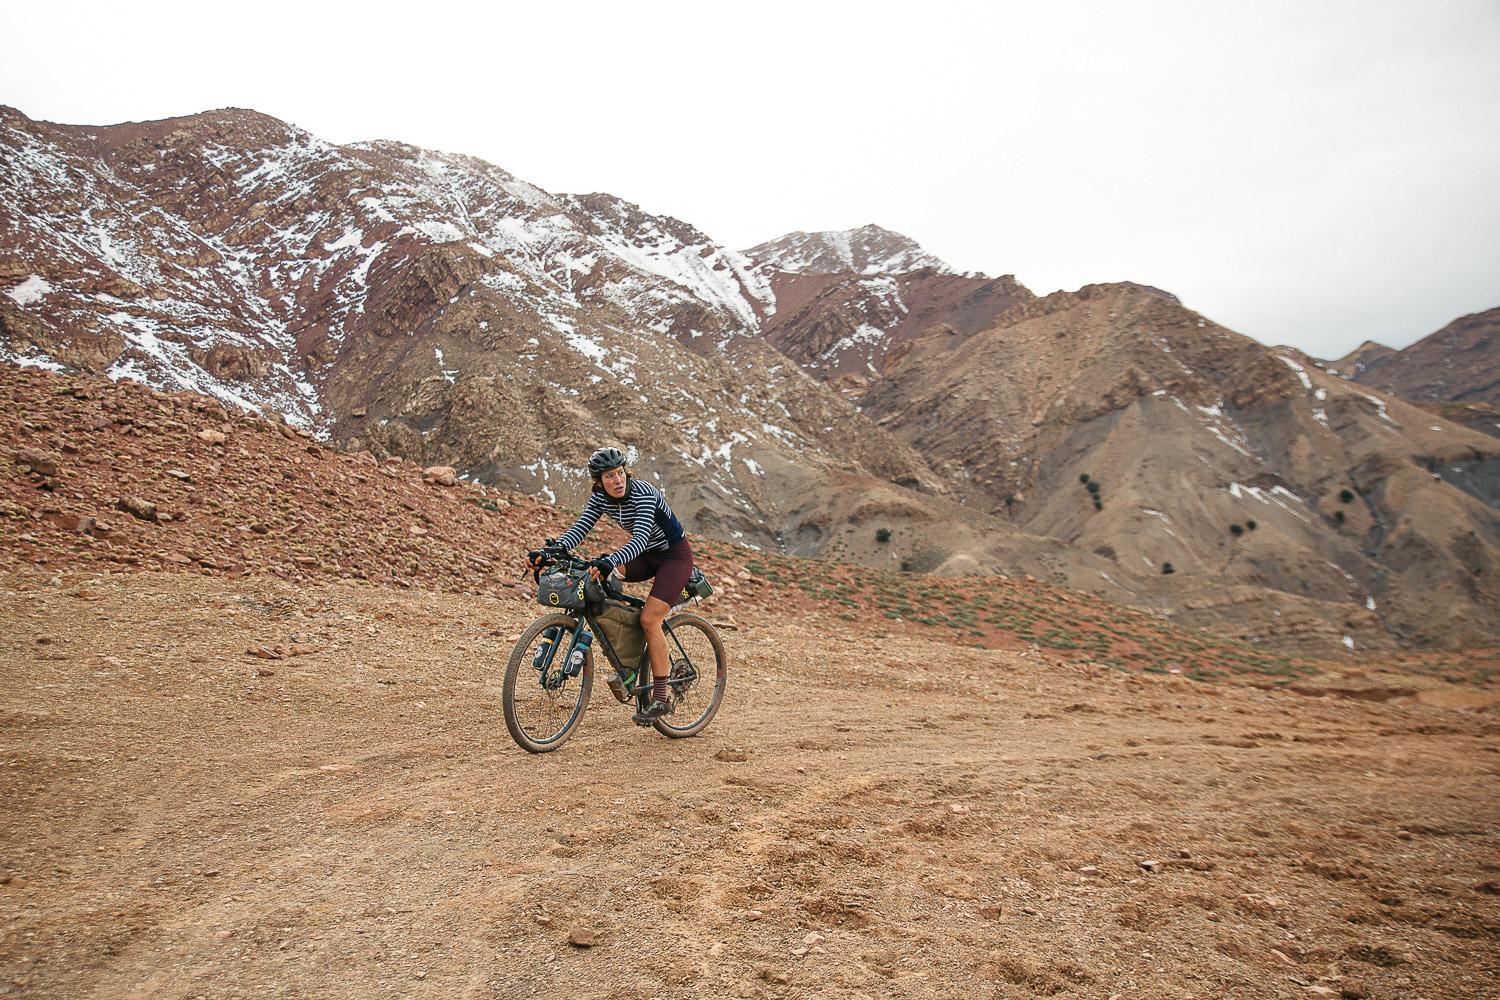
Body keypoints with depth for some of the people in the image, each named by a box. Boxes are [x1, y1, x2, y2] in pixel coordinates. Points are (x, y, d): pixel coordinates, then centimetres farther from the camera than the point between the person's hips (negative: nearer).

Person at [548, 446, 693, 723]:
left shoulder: (643, 493, -29)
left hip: (675, 555, -7)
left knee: (649, 618, -21)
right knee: (597, 573, -16)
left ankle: (661, 698, -9)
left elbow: (640, 539, -42)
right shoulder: (600, 498, -9)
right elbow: (580, 529, -17)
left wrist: (609, 562, -58)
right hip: (647, 555, 7)